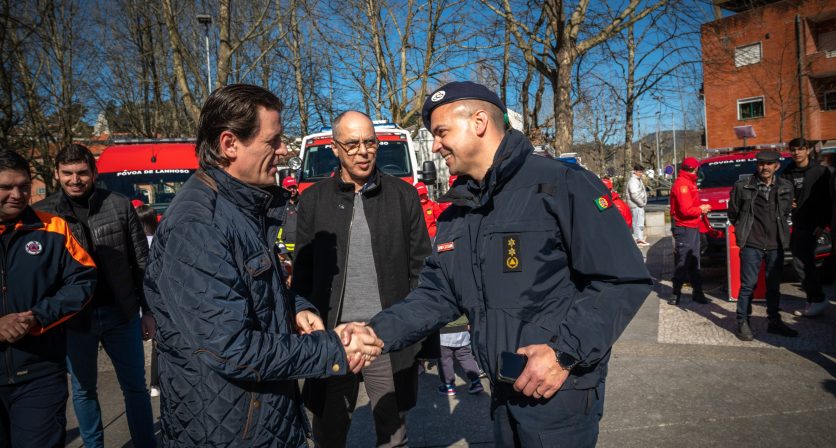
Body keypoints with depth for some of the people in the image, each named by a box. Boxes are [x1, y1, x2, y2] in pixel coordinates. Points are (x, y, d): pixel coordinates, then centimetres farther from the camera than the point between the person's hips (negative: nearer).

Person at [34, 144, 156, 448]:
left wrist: (148, 310, 1)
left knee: (135, 386, 10)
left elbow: (142, 262, 1)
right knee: (83, 389, 17)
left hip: (122, 313, 0)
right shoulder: (42, 214, -2)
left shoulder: (119, 206, -3)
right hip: (74, 318, 1)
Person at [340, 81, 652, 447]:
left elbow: (625, 279, -17)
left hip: (560, 391, -7)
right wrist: (379, 332, -8)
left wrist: (565, 352, -24)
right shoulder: (456, 214, 8)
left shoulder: (560, 184, -16)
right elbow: (436, 293, 7)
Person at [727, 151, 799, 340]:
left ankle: (774, 321, 25)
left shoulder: (786, 188, 5)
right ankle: (743, 323, 7)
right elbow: (733, 213, 6)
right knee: (748, 285, -2)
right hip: (751, 245, -4)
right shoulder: (742, 186, -5)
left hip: (776, 245, 4)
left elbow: (786, 213, 19)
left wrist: (780, 231, 14)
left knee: (774, 285, 12)